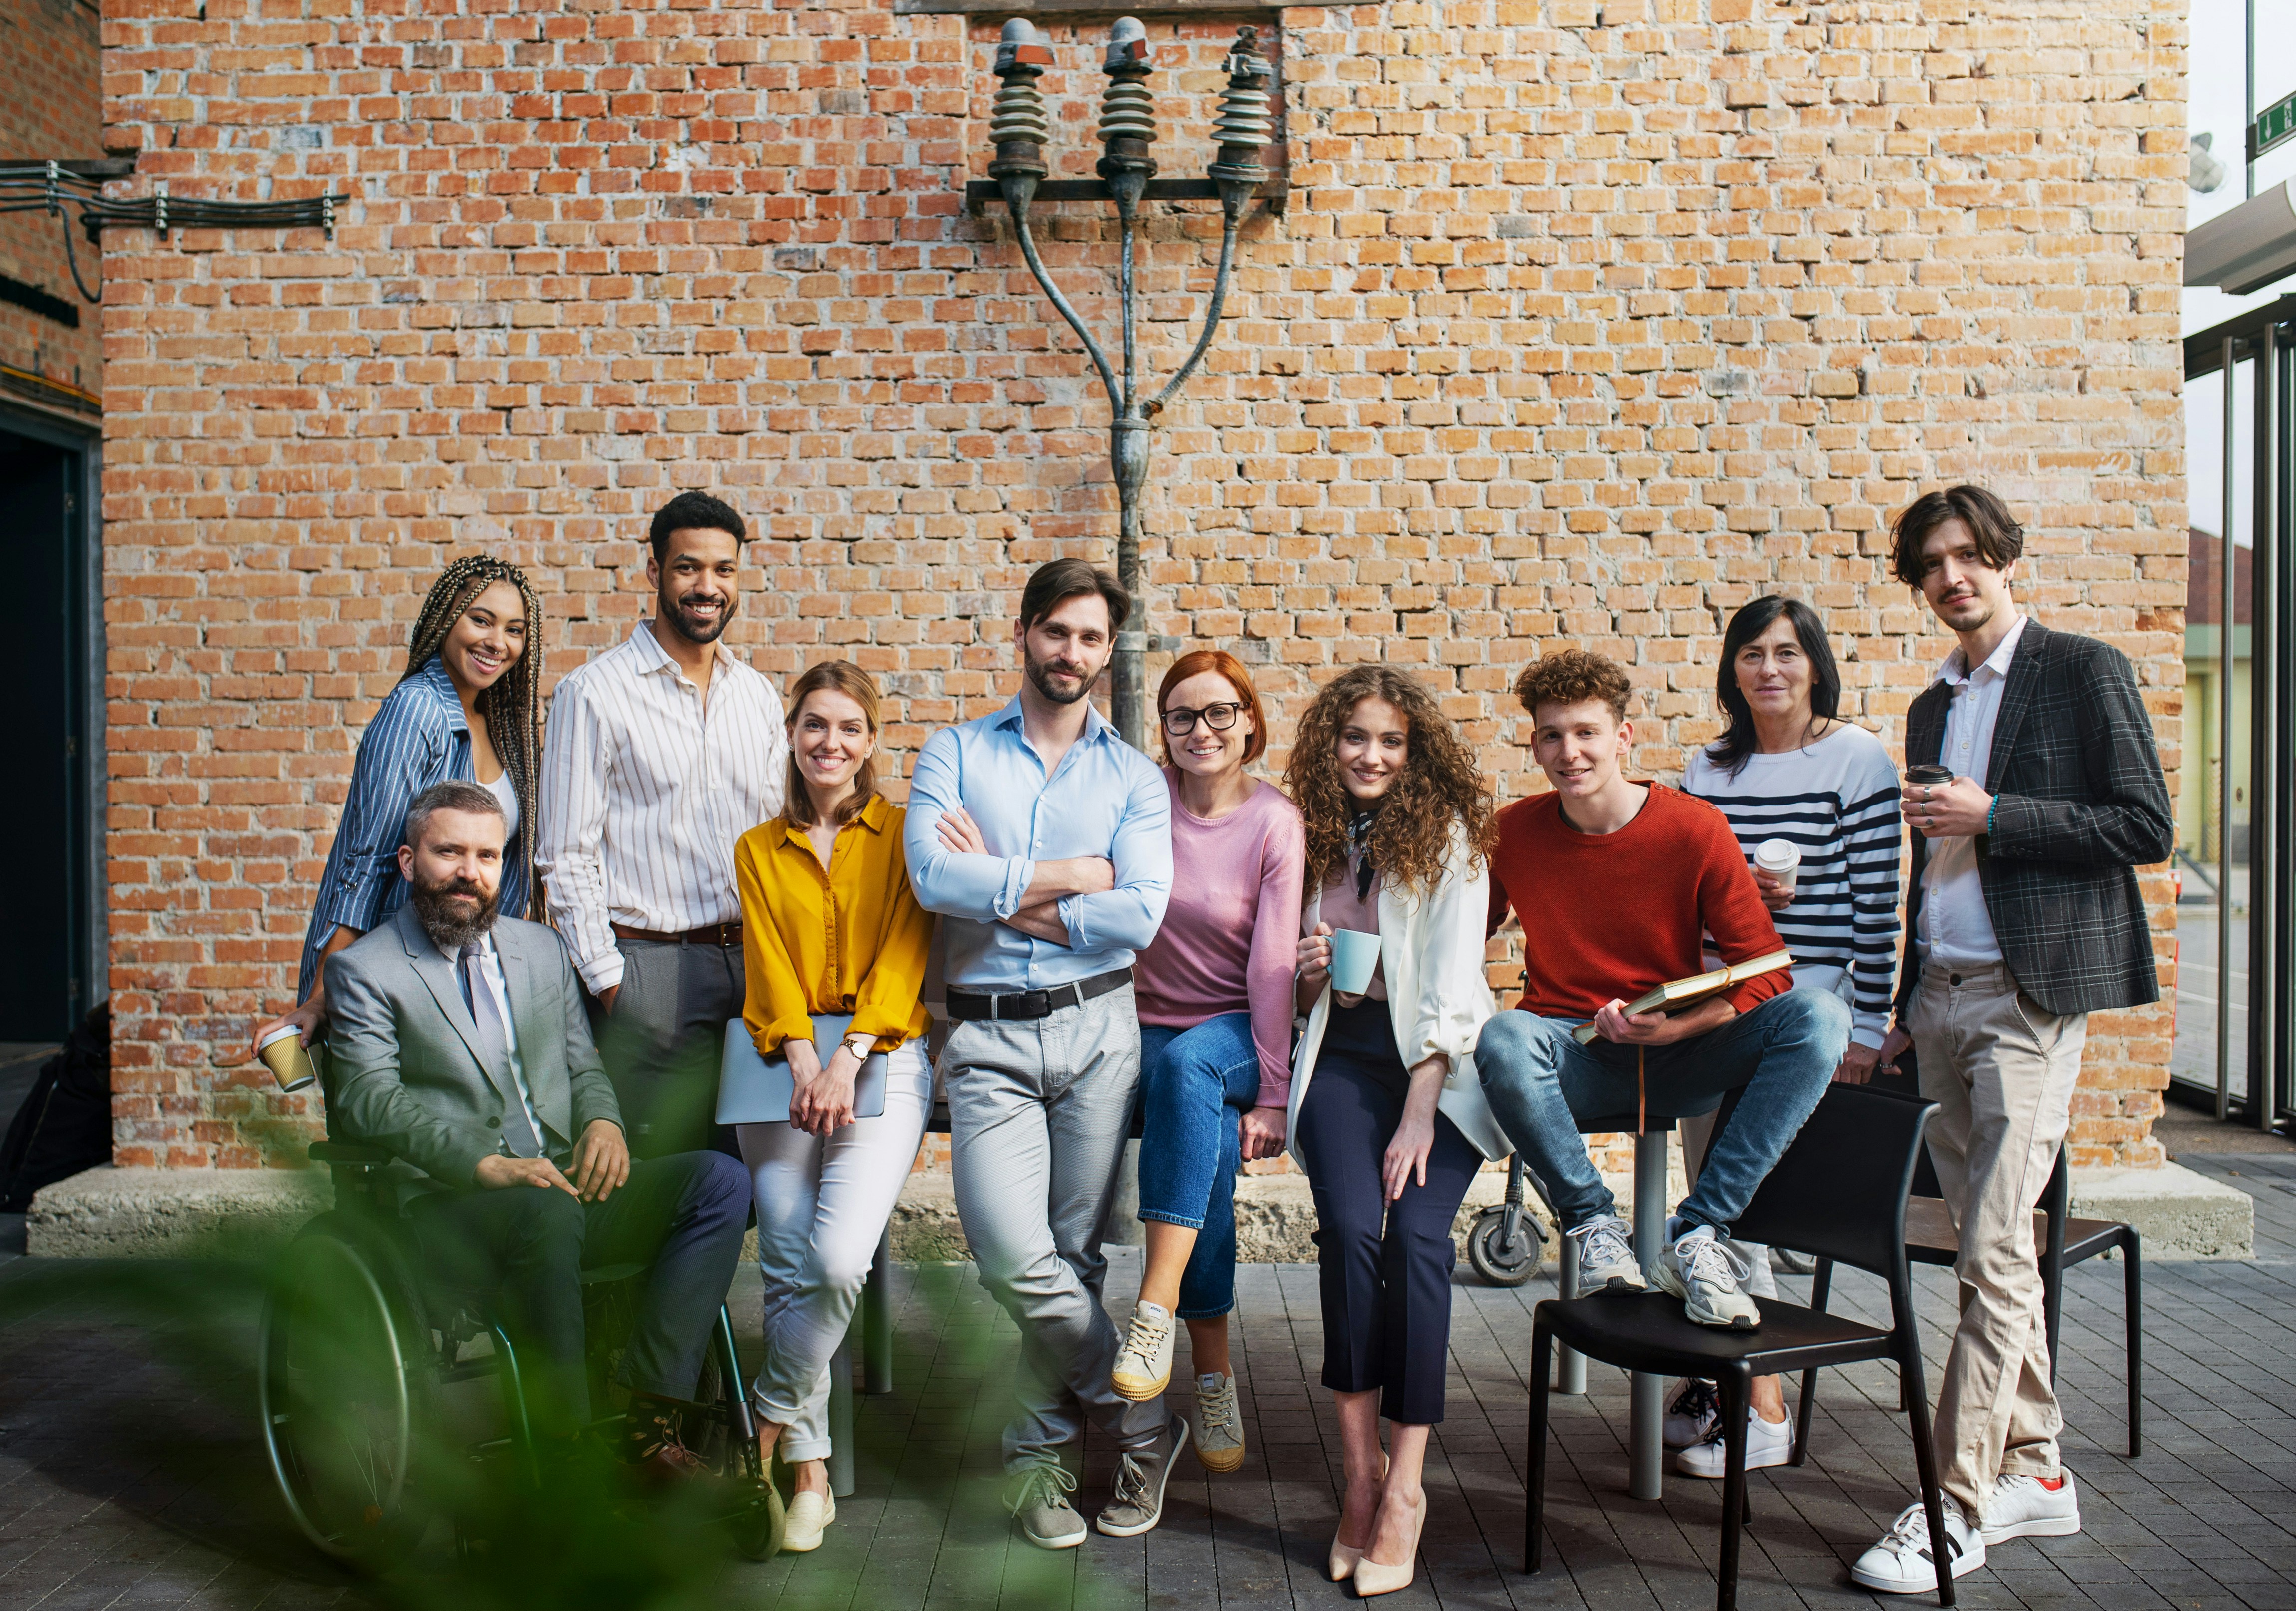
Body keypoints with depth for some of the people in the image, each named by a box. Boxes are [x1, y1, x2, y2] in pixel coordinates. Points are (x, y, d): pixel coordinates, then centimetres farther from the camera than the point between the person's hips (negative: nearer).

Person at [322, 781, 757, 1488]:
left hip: (565, 1187, 6)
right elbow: (369, 1101, -8)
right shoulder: (364, 970, 5)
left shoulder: (542, 949, 22)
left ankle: (649, 1423, -20)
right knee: (546, 1211, -39)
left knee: (720, 1180, -19)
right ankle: (562, 1457, -27)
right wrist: (485, 1164, -23)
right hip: (448, 1209, -5)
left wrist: (602, 1120, -3)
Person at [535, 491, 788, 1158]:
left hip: (753, 961, 5)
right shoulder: (594, 694, -3)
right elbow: (566, 858, -5)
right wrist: (608, 981, -9)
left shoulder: (758, 695, 12)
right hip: (650, 966, -5)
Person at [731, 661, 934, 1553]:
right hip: (785, 1064, 3)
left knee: (840, 1257, -20)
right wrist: (802, 1057, -11)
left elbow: (902, 953, -1)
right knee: (788, 1267, -3)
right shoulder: (759, 850, 17)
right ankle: (809, 1468, 11)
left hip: (883, 1060, -2)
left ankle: (775, 1414, 4)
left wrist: (848, 1057, -14)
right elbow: (769, 965, 7)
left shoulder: (901, 833, 8)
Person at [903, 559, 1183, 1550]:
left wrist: (1002, 893, -8)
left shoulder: (1133, 778, 10)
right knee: (1017, 1259, -14)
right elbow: (933, 877, -9)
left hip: (1097, 1029, 1)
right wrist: (1070, 876, -7)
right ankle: (1143, 1422, 8)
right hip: (988, 1039, -1)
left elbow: (1141, 913, -6)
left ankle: (1039, 1449, 24)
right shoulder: (954, 754, 9)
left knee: (1074, 1258, 4)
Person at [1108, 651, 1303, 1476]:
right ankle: (1214, 1372, -17)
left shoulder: (1275, 821, -5)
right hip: (1147, 1029, 1)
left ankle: (1157, 1307, -36)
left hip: (1233, 1031, -1)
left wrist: (1272, 1095, -13)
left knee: (1188, 1064, -35)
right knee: (1212, 1149, -27)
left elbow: (1273, 963, -9)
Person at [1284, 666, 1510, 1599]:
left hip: (1438, 1064, -2)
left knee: (1416, 1235, -23)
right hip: (1343, 1058, 2)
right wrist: (1306, 974, -3)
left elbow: (1451, 979, -8)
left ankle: (1404, 1489, -13)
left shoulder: (1448, 834, 0)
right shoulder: (1314, 838, 12)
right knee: (1350, 1228, -22)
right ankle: (1361, 1467, -10)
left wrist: (1418, 1112, -16)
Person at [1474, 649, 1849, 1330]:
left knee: (1820, 1015, -26)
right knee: (1503, 1040, -36)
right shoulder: (1513, 834, -2)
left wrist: (1680, 1026, -24)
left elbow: (1765, 970, -7)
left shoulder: (1695, 828, -7)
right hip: (1574, 1061, 0)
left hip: (1678, 1056, 1)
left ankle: (1698, 1234, -23)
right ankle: (1592, 1220, -13)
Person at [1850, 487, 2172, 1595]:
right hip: (1941, 996, 7)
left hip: (2029, 999, -7)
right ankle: (2033, 1470, 22)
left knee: (1994, 1254, -9)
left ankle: (1957, 1504, -4)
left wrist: (1991, 817, -15)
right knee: (1992, 1247, 11)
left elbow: (2148, 828, -8)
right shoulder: (1931, 708, 18)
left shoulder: (2086, 673, -1)